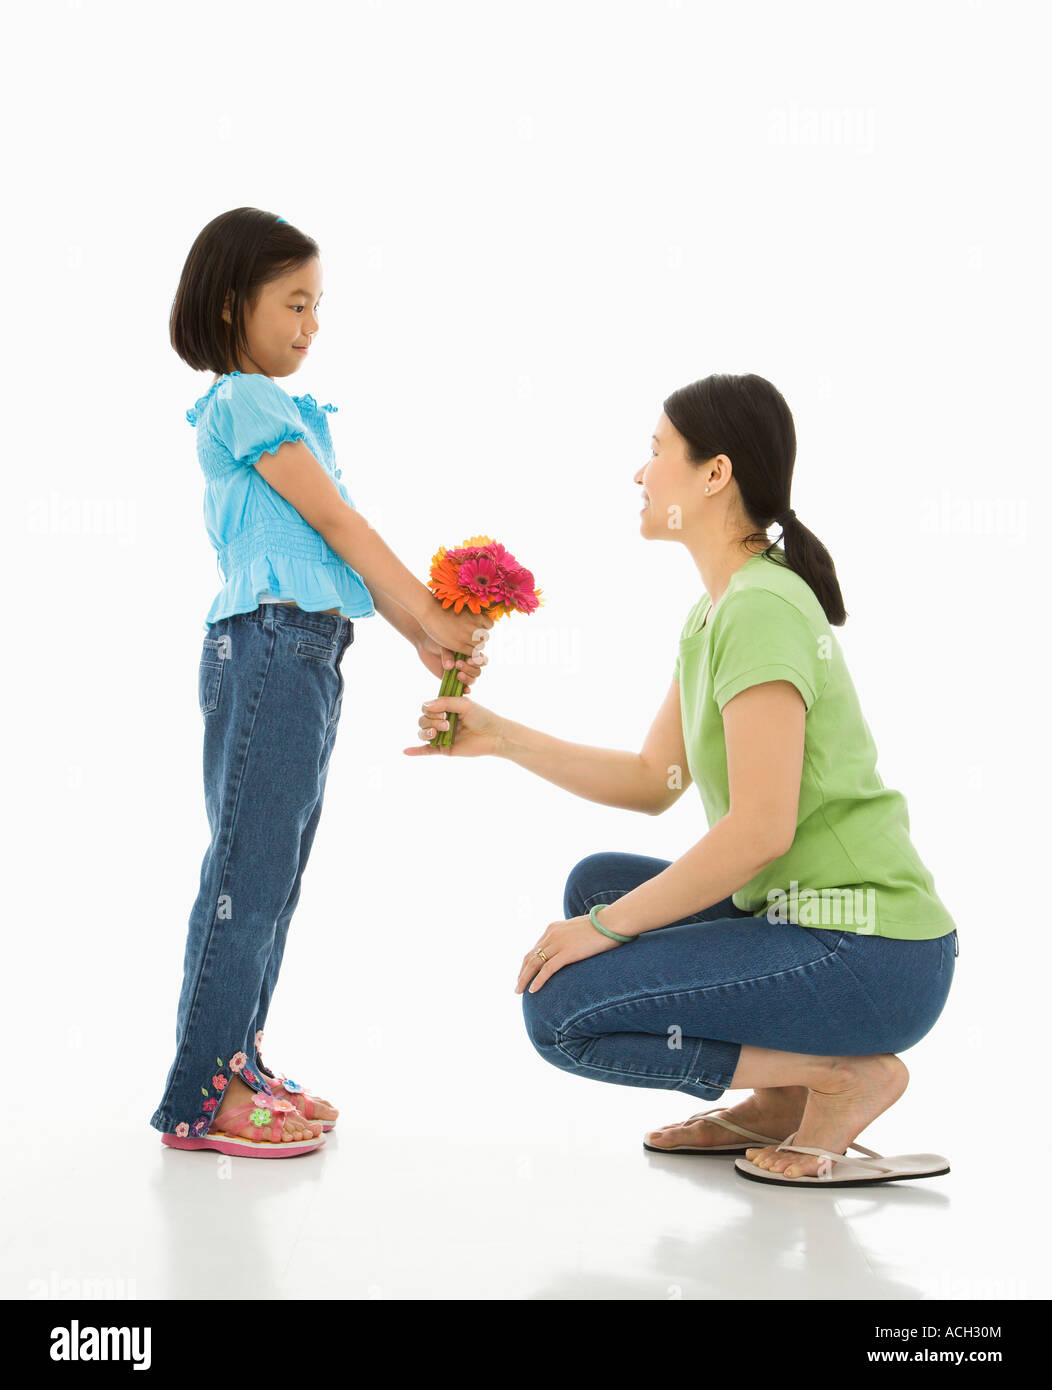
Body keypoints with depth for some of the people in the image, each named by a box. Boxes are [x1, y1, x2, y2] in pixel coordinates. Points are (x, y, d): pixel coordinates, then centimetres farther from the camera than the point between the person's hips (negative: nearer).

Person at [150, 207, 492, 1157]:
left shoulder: (281, 411, 22)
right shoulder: (244, 402, -6)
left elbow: (342, 543, 16)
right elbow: (337, 522, -11)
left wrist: (426, 640, 7)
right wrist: (434, 619, -10)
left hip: (307, 657, 10)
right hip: (268, 647, -10)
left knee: (274, 872, 12)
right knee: (250, 867, -7)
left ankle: (238, 1063, 21)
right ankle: (202, 1096, 0)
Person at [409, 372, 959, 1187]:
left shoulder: (761, 608, -18)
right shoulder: (716, 612, 13)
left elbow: (760, 829, -23)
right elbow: (652, 782, 15)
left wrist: (609, 927, -15)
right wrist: (501, 738, 11)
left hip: (868, 957, -10)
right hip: (798, 916, 10)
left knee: (561, 1010, -11)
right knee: (598, 883, 20)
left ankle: (846, 1076, -4)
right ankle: (782, 1096, 13)